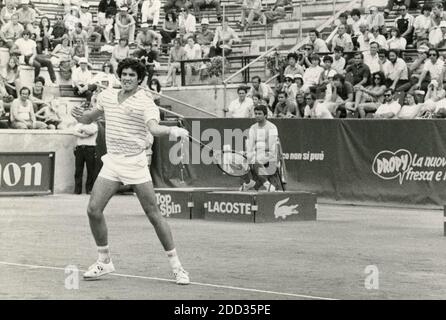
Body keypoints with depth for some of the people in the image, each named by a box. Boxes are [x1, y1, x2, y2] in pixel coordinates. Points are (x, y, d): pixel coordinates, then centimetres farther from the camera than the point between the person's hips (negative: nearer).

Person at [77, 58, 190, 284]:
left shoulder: (145, 102, -10)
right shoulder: (107, 96, 7)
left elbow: (154, 128, -27)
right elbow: (88, 118, 21)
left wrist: (172, 130, -48)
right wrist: (79, 114, -3)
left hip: (135, 163, -5)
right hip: (111, 162, 5)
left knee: (154, 215, -4)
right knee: (93, 210, -5)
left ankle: (176, 266, 5)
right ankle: (104, 261, 13)